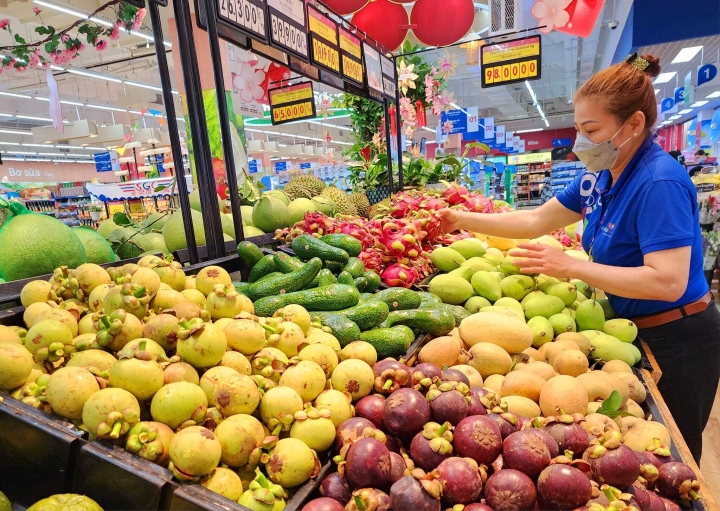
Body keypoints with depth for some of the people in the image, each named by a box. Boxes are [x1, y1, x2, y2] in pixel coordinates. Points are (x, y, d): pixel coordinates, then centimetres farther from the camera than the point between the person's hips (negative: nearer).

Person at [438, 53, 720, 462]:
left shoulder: (660, 182, -26)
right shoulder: (599, 178, 0)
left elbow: (668, 282, -32)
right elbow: (537, 220, 5)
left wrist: (572, 267, -31)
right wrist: (463, 220, 1)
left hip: (675, 340, -8)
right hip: (635, 330, 8)